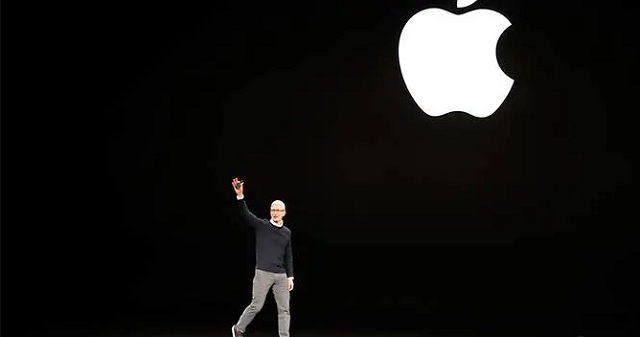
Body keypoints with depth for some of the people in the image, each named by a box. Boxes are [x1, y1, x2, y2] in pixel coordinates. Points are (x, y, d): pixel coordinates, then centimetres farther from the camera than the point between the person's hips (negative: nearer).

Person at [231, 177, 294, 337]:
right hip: (263, 274, -4)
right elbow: (245, 214, -13)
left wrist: (290, 277, 8)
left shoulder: (287, 232, 11)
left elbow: (288, 257, 14)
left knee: (284, 309, 0)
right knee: (256, 306, -1)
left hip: (281, 276, 4)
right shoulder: (261, 225, 0)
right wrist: (240, 196, -28)